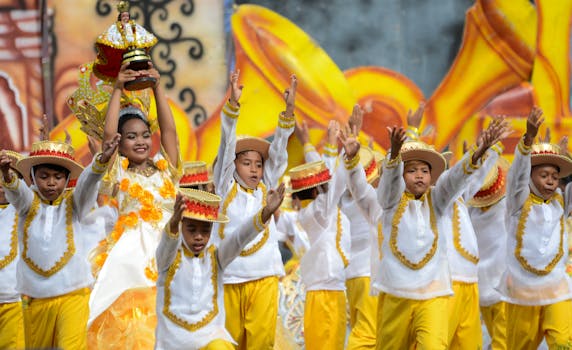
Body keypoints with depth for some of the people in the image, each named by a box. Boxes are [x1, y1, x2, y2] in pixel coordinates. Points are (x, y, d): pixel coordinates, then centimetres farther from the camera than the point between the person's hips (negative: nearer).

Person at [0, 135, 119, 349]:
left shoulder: (74, 204, 2)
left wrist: (102, 160, -39)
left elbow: (88, 182, -18)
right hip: (34, 297, 2)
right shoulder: (28, 204, 3)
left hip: (72, 293, -2)